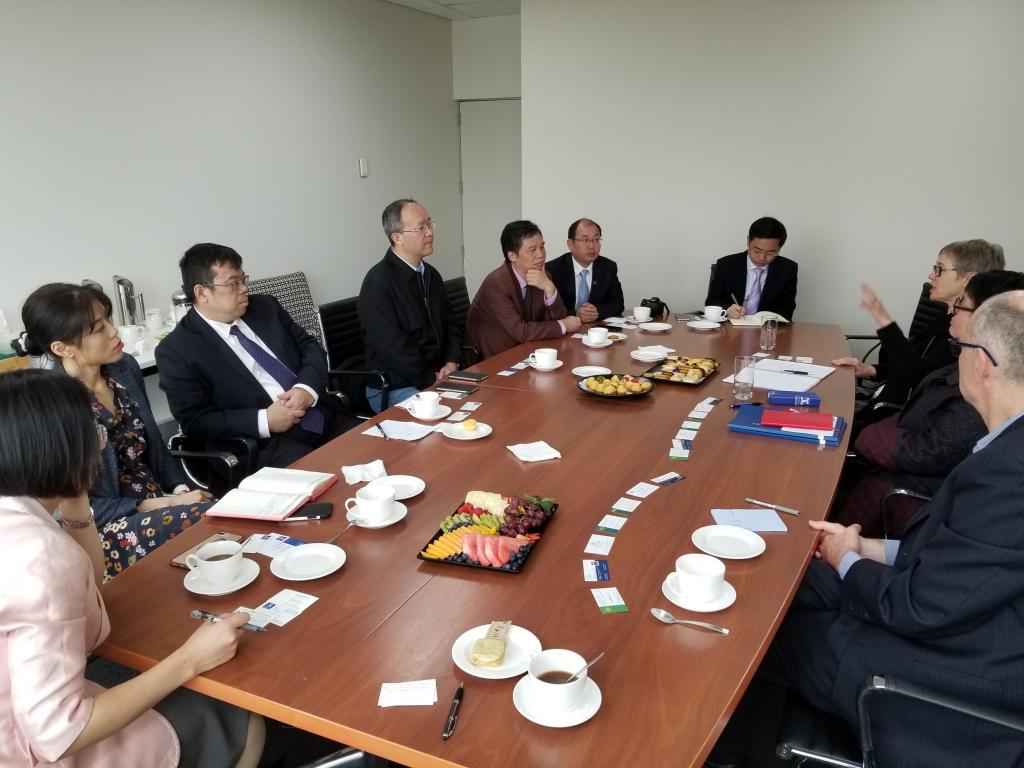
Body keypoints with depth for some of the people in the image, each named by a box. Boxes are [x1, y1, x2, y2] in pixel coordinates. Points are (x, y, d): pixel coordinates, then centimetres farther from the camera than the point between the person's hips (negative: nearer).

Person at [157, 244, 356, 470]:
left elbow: (310, 347, 15)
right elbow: (194, 422, -6)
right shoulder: (176, 350, -3)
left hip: (327, 419, 6)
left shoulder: (265, 307, 12)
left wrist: (307, 388, -7)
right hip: (269, 443, -5)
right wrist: (264, 421, -17)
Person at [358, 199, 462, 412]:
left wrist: (452, 363, 0)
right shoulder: (378, 282, -13)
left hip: (438, 377, 8)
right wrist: (432, 380, -16)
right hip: (394, 387, -7)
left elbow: (449, 325, 19)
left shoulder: (431, 275, 13)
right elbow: (391, 347, -18)